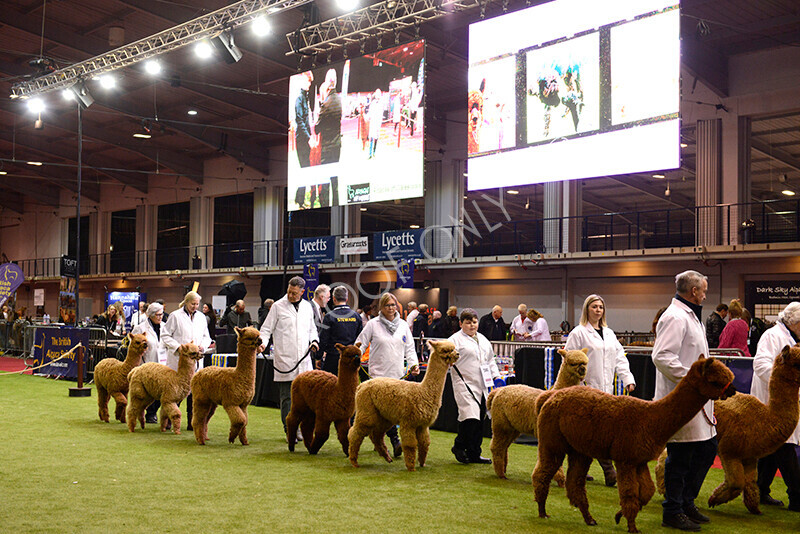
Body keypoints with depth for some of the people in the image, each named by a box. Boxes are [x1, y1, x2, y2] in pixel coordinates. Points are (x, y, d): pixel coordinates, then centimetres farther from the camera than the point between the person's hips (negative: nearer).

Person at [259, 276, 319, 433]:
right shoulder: (278, 306, 0)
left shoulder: (307, 307, 13)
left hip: (303, 360, 4)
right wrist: (262, 343, -16)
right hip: (285, 361, -4)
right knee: (287, 398, -1)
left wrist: (314, 340, 5)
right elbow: (266, 328, 2)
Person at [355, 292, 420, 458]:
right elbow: (361, 344, 3)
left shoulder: (403, 325, 12)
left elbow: (409, 348, 16)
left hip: (397, 374, 3)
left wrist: (413, 364, 1)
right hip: (378, 373, -3)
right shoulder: (373, 324, 1)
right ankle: (395, 442, -15)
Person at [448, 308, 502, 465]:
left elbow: (490, 360, 27)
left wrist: (496, 377, 18)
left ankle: (474, 454, 15)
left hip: (482, 386, 7)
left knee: (479, 421, 7)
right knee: (470, 417, -17)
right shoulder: (455, 339, -1)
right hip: (465, 385, -7)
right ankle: (459, 447, 5)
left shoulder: (482, 339, 21)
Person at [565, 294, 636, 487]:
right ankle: (610, 474, -9)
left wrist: (628, 379, 5)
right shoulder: (579, 332, -2)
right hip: (588, 389, -6)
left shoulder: (609, 334, 19)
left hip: (606, 389, 6)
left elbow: (620, 358, 18)